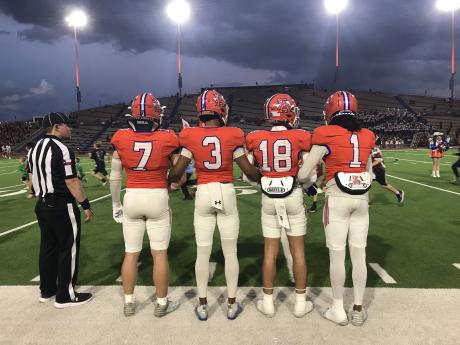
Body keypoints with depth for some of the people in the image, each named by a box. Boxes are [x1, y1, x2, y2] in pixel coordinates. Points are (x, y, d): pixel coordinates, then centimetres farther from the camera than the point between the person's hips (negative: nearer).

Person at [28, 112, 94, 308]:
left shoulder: (35, 149, 10)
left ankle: (47, 291, 29)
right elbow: (71, 182, -18)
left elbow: (32, 178, 15)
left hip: (43, 205, 9)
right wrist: (86, 206, -12)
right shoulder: (61, 150, -17)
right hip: (62, 207, -9)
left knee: (48, 248, 17)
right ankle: (65, 296, 11)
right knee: (68, 250, 2)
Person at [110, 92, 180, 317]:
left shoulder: (121, 138, -5)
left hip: (131, 198, 2)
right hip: (158, 198, -2)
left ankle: (128, 303, 27)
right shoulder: (167, 139, -10)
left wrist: (116, 204, 14)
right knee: (160, 254, 9)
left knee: (131, 253, 14)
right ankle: (162, 303, 21)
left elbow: (114, 176, 1)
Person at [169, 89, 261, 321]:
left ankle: (202, 305, 21)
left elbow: (177, 172, -3)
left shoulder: (191, 137, -5)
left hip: (203, 194, 1)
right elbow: (249, 171, -5)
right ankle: (232, 304, 21)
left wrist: (168, 181, 18)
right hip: (227, 193, -1)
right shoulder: (232, 136, -7)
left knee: (203, 252, 11)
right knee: (230, 251, 11)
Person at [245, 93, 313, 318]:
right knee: (298, 251, 11)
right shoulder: (301, 137, -8)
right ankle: (301, 302, 22)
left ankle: (268, 302, 23)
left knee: (270, 251, 12)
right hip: (293, 197, -1)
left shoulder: (255, 139, -3)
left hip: (269, 198, 2)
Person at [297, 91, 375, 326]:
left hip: (337, 199, -5)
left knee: (336, 255, 6)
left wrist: (308, 183, 13)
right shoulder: (366, 136, 8)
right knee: (359, 254, 11)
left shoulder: (326, 135, -8)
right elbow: (369, 172, 17)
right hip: (361, 198, 5)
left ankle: (338, 309, 18)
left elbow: (304, 174, -8)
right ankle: (358, 309, 23)